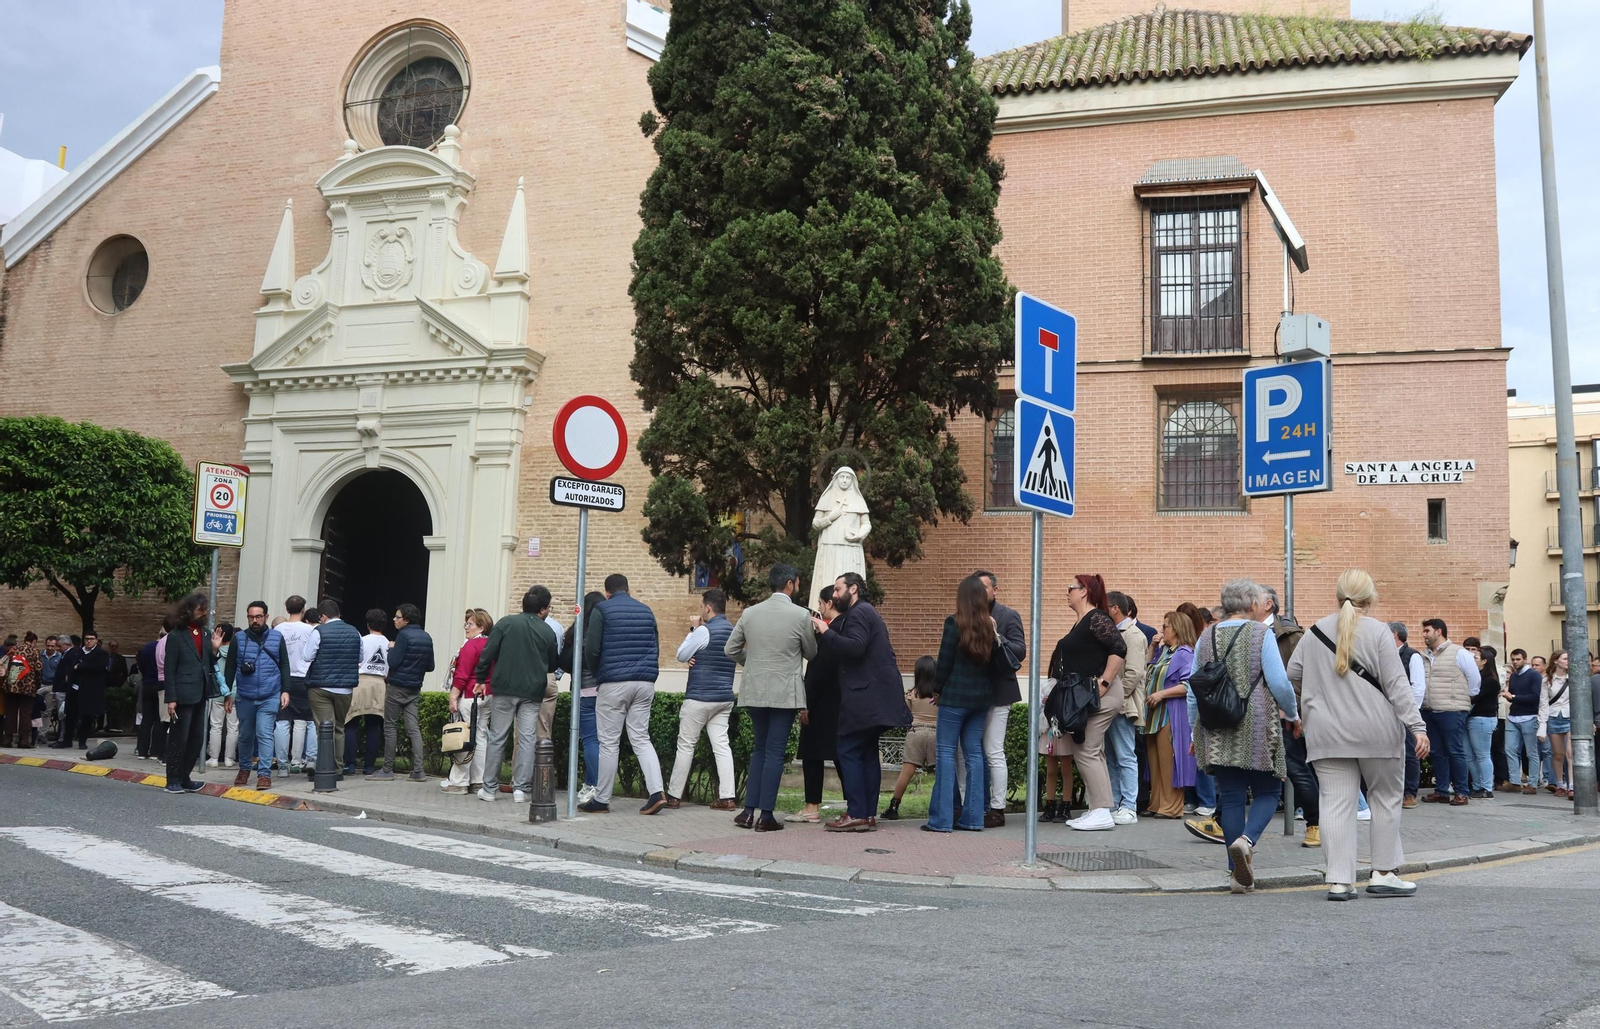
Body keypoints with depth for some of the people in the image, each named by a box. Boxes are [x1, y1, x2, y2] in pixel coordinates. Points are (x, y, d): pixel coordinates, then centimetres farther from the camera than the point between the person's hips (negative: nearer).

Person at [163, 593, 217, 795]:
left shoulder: (205, 633, 11)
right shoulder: (176, 636, -6)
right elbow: (170, 670, -9)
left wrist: (214, 649, -6)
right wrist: (171, 699, -14)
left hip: (200, 695, 6)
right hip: (183, 696, -6)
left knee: (196, 739, 10)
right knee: (179, 739, -1)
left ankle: (184, 778, 19)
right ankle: (173, 781, 8)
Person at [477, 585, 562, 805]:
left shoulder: (506, 623, -1)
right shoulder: (548, 633, 2)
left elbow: (487, 653, -3)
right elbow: (553, 664, 12)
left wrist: (480, 679, 6)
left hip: (504, 689, 0)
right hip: (532, 692, 0)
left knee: (497, 738, 7)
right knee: (527, 739, 4)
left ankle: (489, 788, 11)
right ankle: (521, 788, 0)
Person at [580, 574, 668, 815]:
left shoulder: (602, 610, -2)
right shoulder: (646, 611, 13)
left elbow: (591, 649, -7)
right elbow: (656, 649, 15)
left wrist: (595, 669, 12)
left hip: (614, 684, -4)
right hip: (645, 684, 4)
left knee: (609, 742, 3)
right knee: (641, 739, 8)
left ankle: (601, 799, 10)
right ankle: (657, 792, -6)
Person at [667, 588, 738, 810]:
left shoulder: (705, 630, -14)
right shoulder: (733, 630, 9)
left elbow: (681, 655, -4)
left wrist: (693, 628, 3)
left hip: (700, 698, -7)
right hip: (724, 698, 7)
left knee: (685, 744, 4)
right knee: (721, 745, 4)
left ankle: (674, 795, 11)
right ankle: (726, 797, -3)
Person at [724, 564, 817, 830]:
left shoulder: (750, 613, 3)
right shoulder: (800, 615, -9)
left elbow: (730, 649, 8)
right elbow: (812, 653, 4)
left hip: (754, 692, 4)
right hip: (784, 693, -4)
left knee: (759, 749, 16)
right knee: (775, 753, 1)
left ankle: (749, 811, 12)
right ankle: (766, 816, 2)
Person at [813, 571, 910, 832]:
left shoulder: (859, 613, -9)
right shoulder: (867, 612, 23)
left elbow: (855, 647, -25)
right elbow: (845, 650, 18)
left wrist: (826, 632, -18)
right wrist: (823, 633, 8)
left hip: (865, 699, -10)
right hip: (876, 698, 10)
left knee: (849, 752, -8)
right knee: (868, 753, 10)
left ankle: (856, 815, -10)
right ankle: (869, 815, 12)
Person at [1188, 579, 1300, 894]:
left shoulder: (1206, 637, 10)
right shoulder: (1260, 634, -3)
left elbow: (1194, 690, 12)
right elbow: (1280, 684, -8)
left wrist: (1195, 732, 19)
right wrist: (1293, 714, 9)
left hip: (1216, 731, 4)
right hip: (1256, 726, -4)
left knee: (1230, 797, 7)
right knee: (1267, 791, 9)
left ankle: (1238, 874, 8)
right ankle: (1246, 840, -18)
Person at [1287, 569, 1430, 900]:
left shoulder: (1316, 631, 7)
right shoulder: (1378, 631, -5)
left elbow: (1293, 674, 12)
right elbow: (1397, 684, -9)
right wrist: (1416, 726, -8)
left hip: (1327, 733, 3)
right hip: (1376, 731, -3)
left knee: (1336, 804, 2)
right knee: (1386, 798, 13)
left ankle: (1339, 880, -1)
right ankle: (1384, 874, 16)